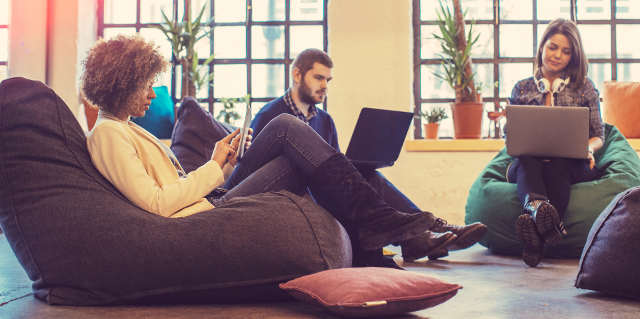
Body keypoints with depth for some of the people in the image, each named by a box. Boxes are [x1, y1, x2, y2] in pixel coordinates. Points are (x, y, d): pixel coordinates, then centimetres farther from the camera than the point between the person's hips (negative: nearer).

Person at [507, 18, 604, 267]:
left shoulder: (585, 87, 17)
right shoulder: (522, 88, 18)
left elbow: (598, 135, 15)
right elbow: (511, 136, 18)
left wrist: (589, 148, -10)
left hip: (571, 165, -1)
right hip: (529, 163, 1)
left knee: (555, 164, -38)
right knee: (527, 161, -36)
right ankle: (543, 212, -70)